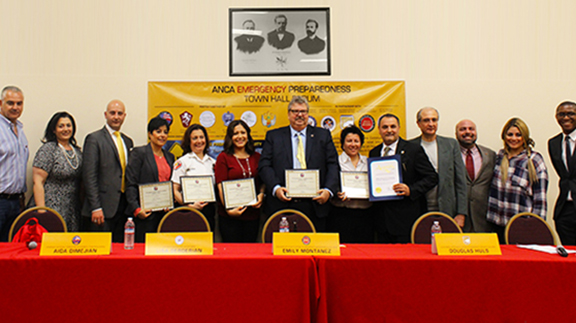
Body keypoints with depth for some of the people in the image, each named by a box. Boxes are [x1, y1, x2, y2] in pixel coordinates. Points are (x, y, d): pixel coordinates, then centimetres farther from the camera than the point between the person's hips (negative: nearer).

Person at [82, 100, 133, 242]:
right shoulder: (94, 139, -3)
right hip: (103, 208, -6)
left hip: (123, 207, 6)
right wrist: (95, 208, -14)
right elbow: (89, 176, -9)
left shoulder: (128, 141, 16)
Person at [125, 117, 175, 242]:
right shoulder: (139, 153, -2)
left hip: (165, 213, 5)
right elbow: (131, 184, -7)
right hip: (146, 213, -5)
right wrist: (136, 209, -16)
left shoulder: (169, 156, 16)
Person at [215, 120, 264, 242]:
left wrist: (261, 195, -3)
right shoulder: (223, 157, 0)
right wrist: (228, 209, -17)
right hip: (229, 215, -3)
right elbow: (221, 186, -7)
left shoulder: (256, 157, 10)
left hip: (252, 213, 3)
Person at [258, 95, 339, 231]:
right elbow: (264, 165, 2)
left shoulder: (323, 135, 11)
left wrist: (329, 190, -10)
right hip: (282, 204, 0)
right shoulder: (273, 136, 10)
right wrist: (275, 188, -14)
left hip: (315, 206, 1)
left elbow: (333, 165, 5)